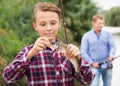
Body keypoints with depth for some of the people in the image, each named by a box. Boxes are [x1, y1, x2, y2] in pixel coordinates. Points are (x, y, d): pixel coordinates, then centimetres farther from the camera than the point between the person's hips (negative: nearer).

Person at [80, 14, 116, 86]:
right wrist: (92, 63, -11)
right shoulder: (86, 36, 2)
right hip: (95, 66, -2)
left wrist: (111, 55, -24)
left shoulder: (108, 34, 7)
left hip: (107, 65, 2)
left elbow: (112, 46, -2)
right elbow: (83, 52, -2)